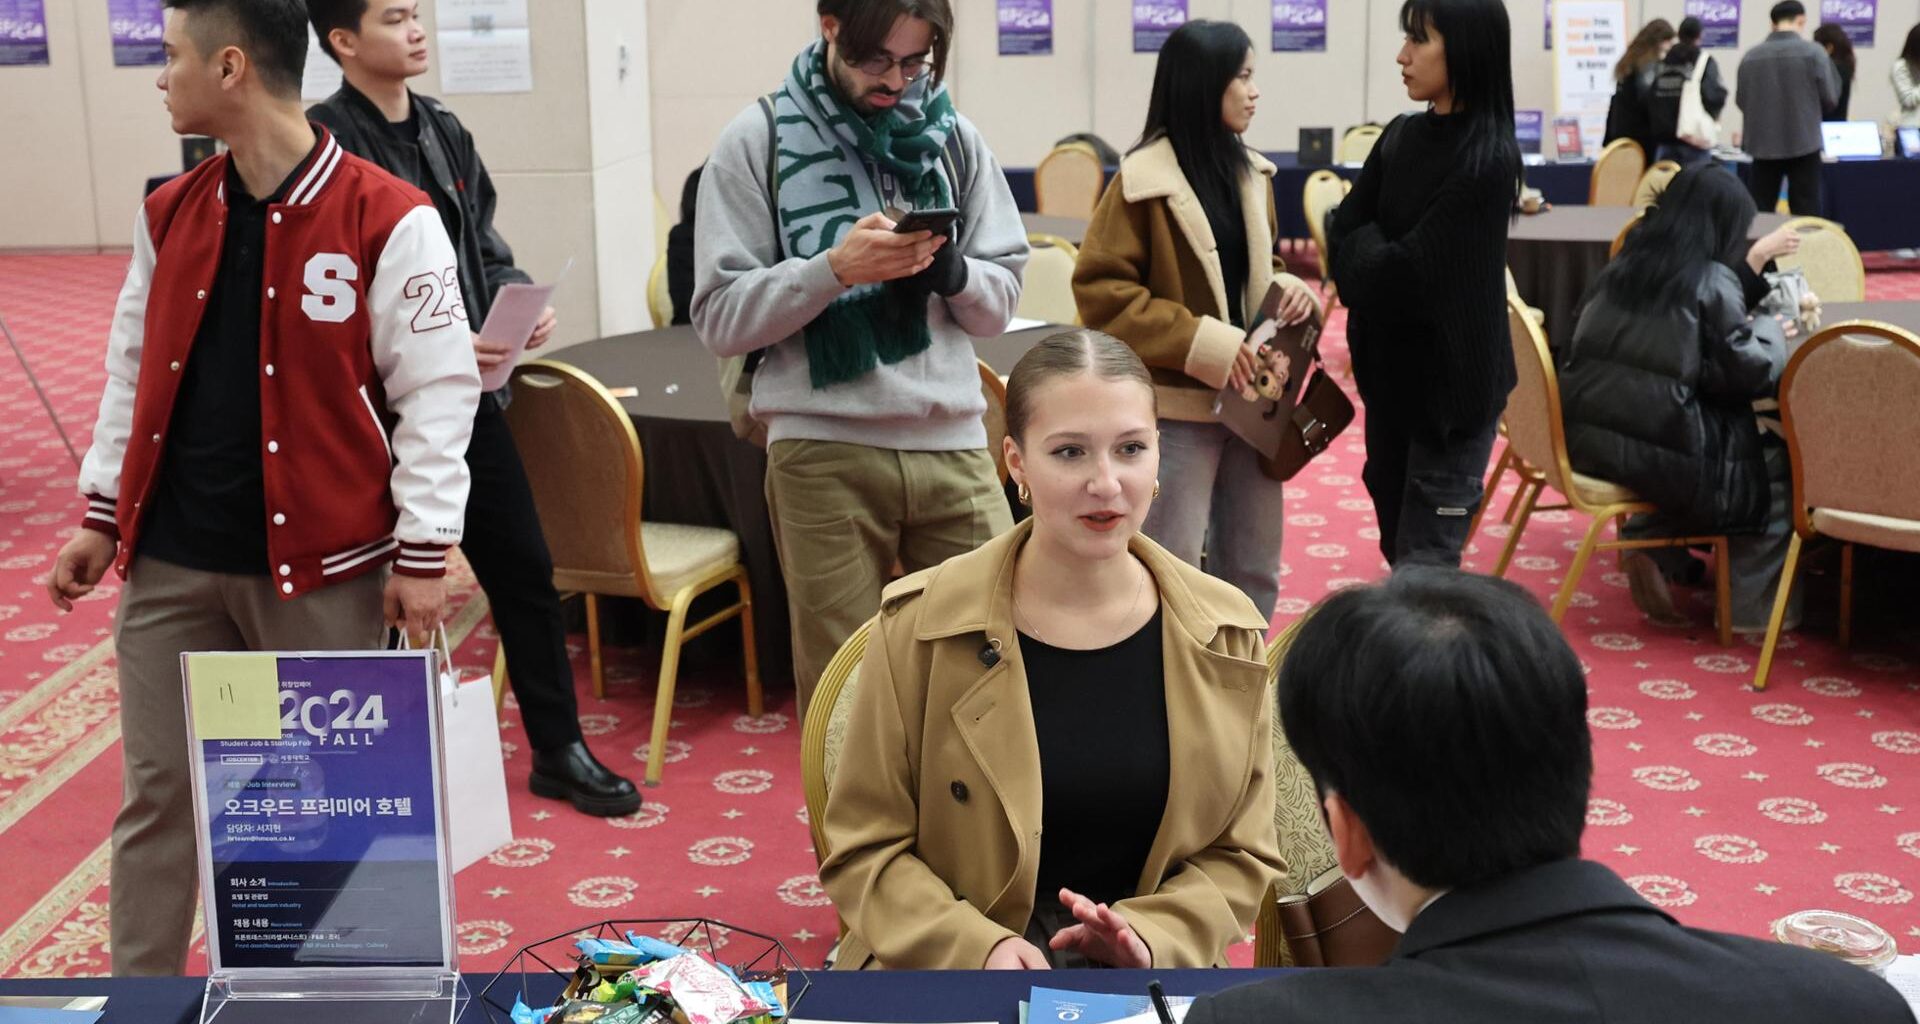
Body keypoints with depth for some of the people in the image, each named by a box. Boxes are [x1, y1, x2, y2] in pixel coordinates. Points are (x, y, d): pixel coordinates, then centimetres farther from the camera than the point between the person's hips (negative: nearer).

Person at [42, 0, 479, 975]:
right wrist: (101, 513, 15)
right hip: (169, 563, 5)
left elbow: (436, 390, -10)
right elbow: (134, 372, 15)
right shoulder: (168, 214, 7)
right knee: (155, 795, 10)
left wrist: (422, 550, -10)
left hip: (321, 566, -4)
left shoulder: (388, 220, -11)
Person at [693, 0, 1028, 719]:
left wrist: (949, 269, -10)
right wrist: (831, 268, -16)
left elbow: (1001, 301, 10)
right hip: (823, 453, -2)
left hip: (953, 444, 3)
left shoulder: (954, 138, 9)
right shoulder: (759, 139, 1)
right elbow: (720, 319, -3)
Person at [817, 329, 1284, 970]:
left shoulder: (1224, 637, 1)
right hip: (943, 957, -1)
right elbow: (864, 846, -1)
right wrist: (976, 945, -16)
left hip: (1139, 963, 2)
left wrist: (1148, 934, -11)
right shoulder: (922, 626, -6)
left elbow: (1239, 853, 7)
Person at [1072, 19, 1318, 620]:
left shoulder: (1252, 173, 8)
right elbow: (1100, 289, -15)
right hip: (1176, 404, -7)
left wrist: (1288, 288, -2)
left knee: (1254, 570, 15)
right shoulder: (1143, 180, -13)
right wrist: (1198, 342, -20)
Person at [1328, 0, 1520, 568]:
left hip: (1454, 382, -7)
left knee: (1426, 564, -3)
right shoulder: (1401, 136, 5)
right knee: (1397, 548, 15)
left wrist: (1365, 244, -2)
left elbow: (1406, 271, -18)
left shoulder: (1489, 157, -17)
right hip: (1391, 372, 7)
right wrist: (1378, 255, -16)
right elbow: (1346, 233, 1)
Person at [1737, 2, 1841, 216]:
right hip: (1804, 142, -2)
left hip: (1764, 144, 2)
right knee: (1805, 212, 4)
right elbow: (1830, 98, -3)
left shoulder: (1750, 57, -3)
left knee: (1758, 211, 8)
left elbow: (1741, 101, 6)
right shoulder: (1813, 53, -8)